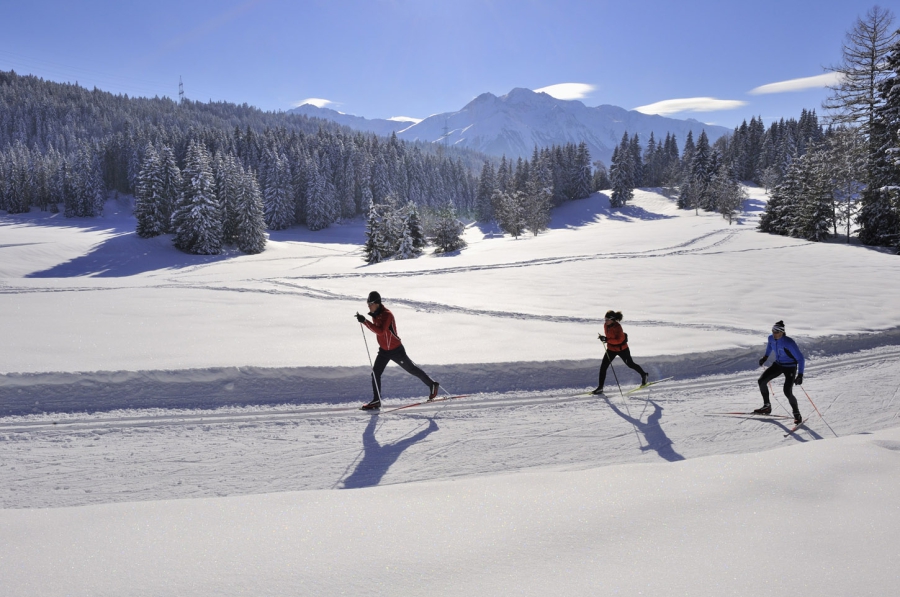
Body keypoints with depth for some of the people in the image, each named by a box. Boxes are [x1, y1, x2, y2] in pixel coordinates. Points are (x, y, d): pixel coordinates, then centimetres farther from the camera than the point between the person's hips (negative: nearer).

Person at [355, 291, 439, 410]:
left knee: (411, 369, 8)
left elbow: (380, 331, -39)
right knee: (375, 373, -3)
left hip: (396, 350, -8)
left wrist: (365, 321, -41)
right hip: (383, 350, 8)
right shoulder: (375, 314, 1)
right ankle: (376, 401, 5)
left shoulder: (387, 314, -26)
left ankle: (432, 385, 27)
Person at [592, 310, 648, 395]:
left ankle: (644, 375, 44)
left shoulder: (617, 326, -28)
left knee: (630, 364, 16)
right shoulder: (606, 325, -6)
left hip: (622, 349, -6)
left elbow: (619, 340, -33)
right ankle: (600, 388, -2)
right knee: (603, 367, -6)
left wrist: (606, 339, -40)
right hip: (611, 349, 6)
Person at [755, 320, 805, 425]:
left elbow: (800, 359, -27)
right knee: (761, 381, -3)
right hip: (778, 364, 7)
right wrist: (765, 357, 22)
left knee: (787, 392, -19)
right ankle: (767, 406, 12)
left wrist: (800, 374, -35)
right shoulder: (771, 338, -10)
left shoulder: (789, 343, -30)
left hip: (790, 367, -7)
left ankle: (797, 415, 2)